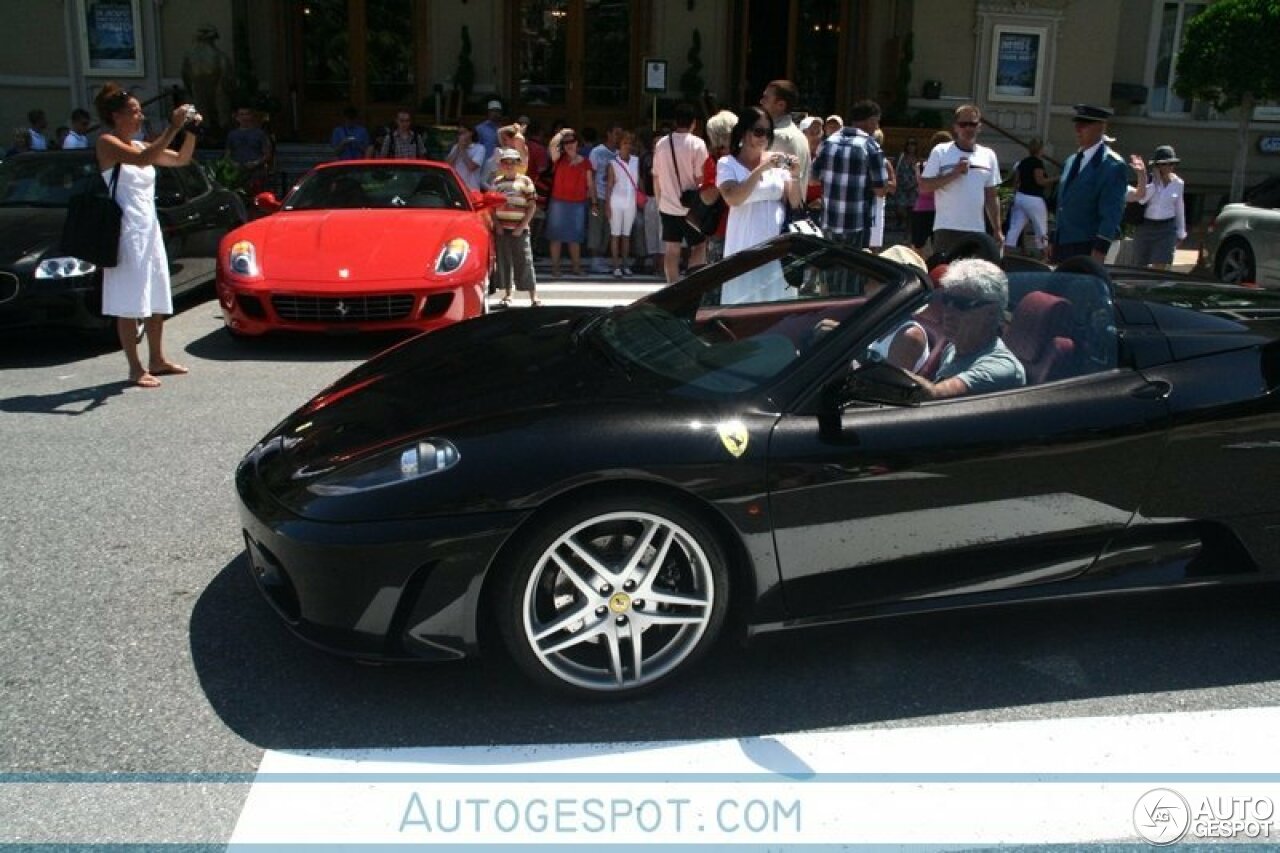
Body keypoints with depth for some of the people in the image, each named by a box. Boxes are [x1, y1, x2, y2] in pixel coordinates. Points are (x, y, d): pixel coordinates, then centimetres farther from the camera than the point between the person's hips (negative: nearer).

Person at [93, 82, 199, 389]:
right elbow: (142, 159, -25)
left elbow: (181, 159, 18)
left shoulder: (140, 145, 15)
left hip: (150, 227, 8)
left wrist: (191, 131, 2)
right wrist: (173, 127, -27)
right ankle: (136, 369, -4)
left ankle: (157, 360, 21)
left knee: (157, 299, 12)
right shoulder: (107, 143, -8)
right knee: (130, 303, -6)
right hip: (127, 229, -8)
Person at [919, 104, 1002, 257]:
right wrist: (954, 173, -15)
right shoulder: (940, 152, -2)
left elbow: (991, 196, 13)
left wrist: (997, 230, 9)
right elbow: (924, 186, -6)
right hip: (947, 229, -4)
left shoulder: (988, 156, 11)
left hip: (977, 231, 4)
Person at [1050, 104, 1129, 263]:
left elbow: (1112, 212, -15)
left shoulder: (1113, 166, -9)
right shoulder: (1070, 161, 17)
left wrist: (1100, 248, -21)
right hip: (1062, 244, 7)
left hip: (1086, 248, -7)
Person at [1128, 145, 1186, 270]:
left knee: (1159, 269, -10)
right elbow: (1141, 198, -23)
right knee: (1140, 268, 10)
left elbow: (1179, 208, 12)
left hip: (1167, 228, 1)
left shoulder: (1178, 183, 3)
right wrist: (1142, 174, -30)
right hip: (1145, 227, -1)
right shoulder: (1149, 180, -5)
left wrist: (1181, 233, 15)